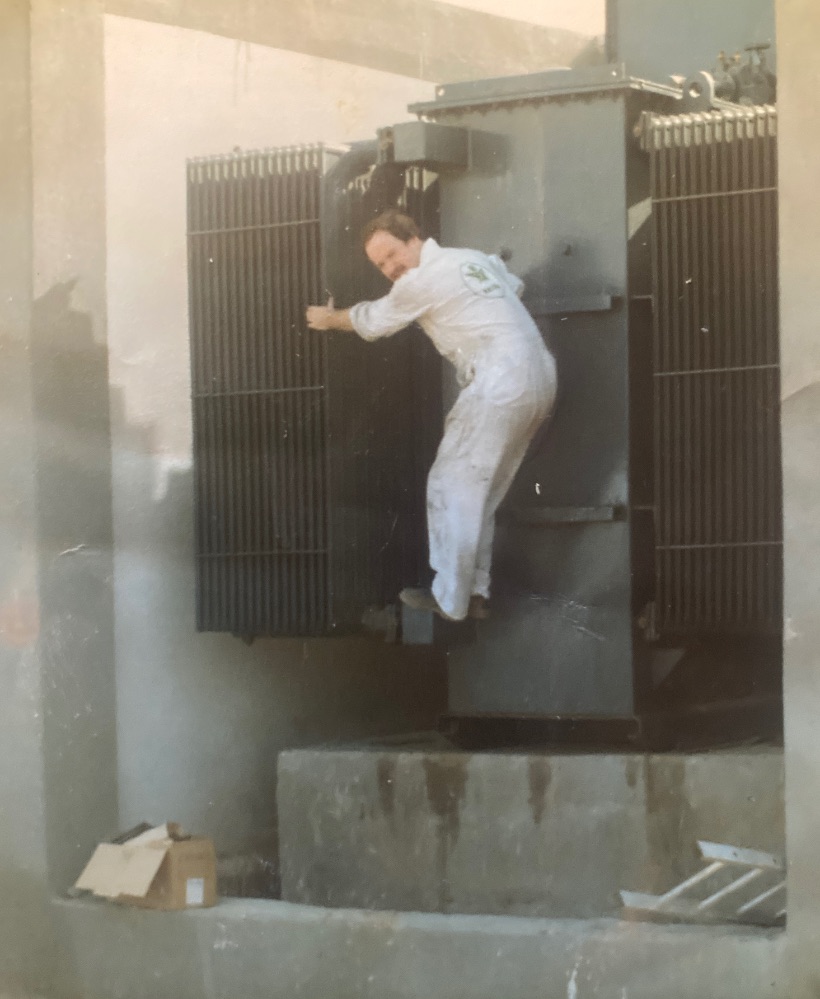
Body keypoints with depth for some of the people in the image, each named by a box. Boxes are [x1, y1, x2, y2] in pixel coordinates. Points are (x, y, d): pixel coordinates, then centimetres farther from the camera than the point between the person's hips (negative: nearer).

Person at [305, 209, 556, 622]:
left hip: (501, 382, -9)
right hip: (540, 374, 9)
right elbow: (515, 286, 37)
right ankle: (475, 592, 16)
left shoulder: (422, 280, -5)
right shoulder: (477, 258, 18)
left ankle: (449, 599, 3)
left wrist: (328, 318, 31)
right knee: (479, 493, 14)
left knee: (452, 487, 0)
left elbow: (369, 321, 12)